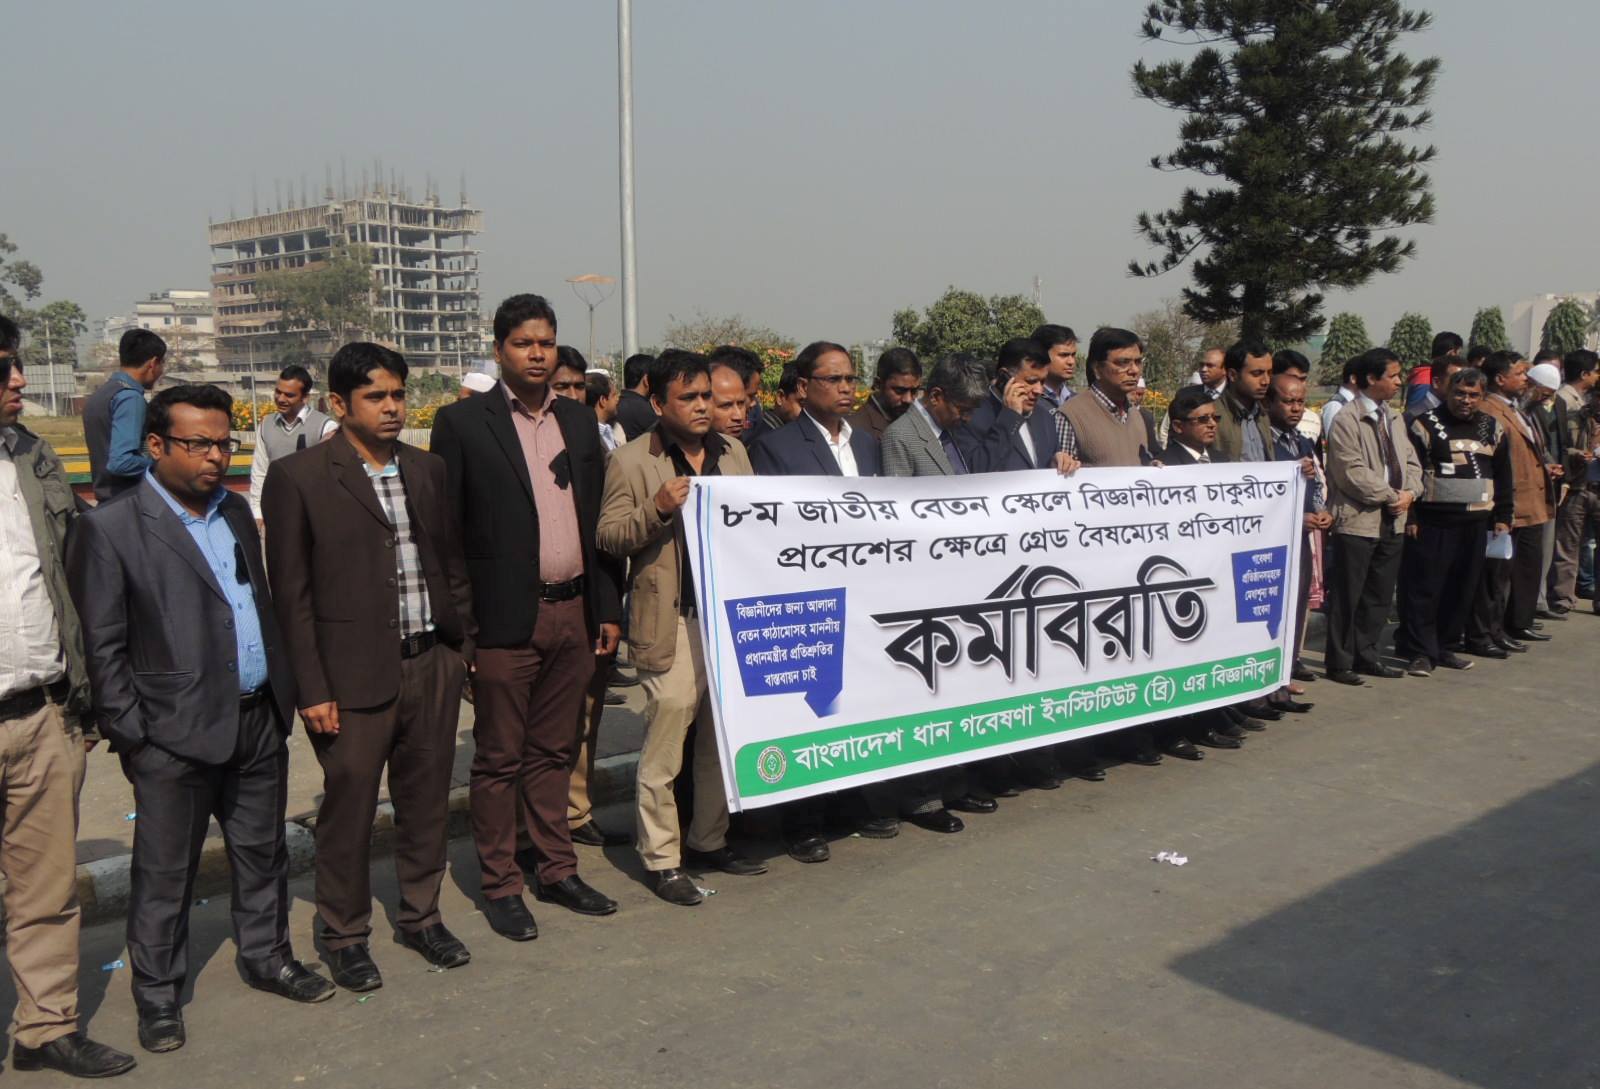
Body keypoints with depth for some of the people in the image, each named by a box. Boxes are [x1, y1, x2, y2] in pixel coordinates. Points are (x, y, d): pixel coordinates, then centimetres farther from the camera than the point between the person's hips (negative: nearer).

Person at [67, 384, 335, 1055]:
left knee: (263, 853, 18)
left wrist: (284, 693, 12)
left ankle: (267, 957, 36)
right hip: (177, 734, -6)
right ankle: (158, 994, 24)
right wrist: (130, 736, -10)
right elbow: (102, 648, -8)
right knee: (164, 873, 8)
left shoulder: (235, 510, 10)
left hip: (259, 722, 6)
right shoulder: (110, 529, -9)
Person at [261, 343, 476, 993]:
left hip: (433, 664, 5)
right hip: (354, 673, -4)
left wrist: (462, 644, 10)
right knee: (348, 807, 6)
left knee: (427, 799, 13)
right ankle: (344, 936, 24)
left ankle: (421, 916, 31)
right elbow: (290, 592, -7)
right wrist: (312, 688, -9)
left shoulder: (427, 470, 9)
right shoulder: (297, 477, -6)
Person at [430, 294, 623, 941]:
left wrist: (607, 608, 10)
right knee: (499, 759, 5)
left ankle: (556, 870, 27)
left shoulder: (579, 420, 12)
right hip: (505, 620, -5)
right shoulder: (462, 423, -4)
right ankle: (500, 887, 17)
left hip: (573, 614, 5)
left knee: (554, 752, 15)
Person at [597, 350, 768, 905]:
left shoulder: (733, 452, 13)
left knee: (723, 735, 14)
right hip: (673, 622, -5)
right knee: (664, 748, -3)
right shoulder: (630, 461, -2)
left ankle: (709, 839, 29)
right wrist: (657, 509, -21)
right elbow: (608, 535, -5)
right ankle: (661, 859, 10)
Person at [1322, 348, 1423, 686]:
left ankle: (1365, 655, 23)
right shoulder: (1346, 421, -10)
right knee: (1347, 596, -1)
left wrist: (1409, 493, -4)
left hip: (1392, 520, 8)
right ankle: (1339, 662, 7)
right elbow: (1353, 473, -17)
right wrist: (1392, 496, -12)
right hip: (1357, 520, -8)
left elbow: (1411, 462, 16)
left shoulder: (1394, 419, 14)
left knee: (1380, 594, 12)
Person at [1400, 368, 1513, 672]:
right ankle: (1421, 652, -1)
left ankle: (1446, 647, 19)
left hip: (1475, 523, 5)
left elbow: (1503, 477, 19)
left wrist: (1502, 517, 13)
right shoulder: (1426, 425, -3)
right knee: (1424, 589, -6)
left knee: (1463, 590, 8)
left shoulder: (1492, 428, 13)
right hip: (1433, 521, -5)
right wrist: (1410, 517, -11)